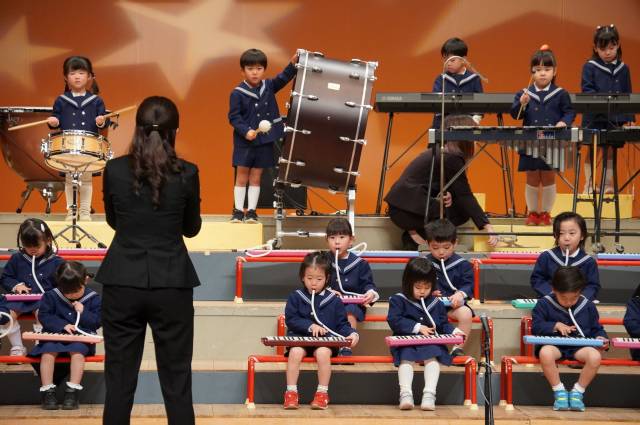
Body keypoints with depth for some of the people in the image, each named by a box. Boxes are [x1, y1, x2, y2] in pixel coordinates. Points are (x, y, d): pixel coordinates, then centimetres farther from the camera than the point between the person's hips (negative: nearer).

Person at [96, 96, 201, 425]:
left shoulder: (115, 170, -4)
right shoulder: (187, 173, -7)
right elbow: (191, 228, 7)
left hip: (123, 283, 1)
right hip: (171, 284, -1)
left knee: (119, 380, 6)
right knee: (176, 381, 6)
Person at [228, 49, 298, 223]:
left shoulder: (269, 86, 4)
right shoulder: (237, 93, -8)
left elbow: (283, 78, -4)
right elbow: (234, 117, -9)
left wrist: (293, 63, -20)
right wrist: (245, 131, -22)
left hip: (265, 141, 3)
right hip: (244, 141, -3)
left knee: (256, 176, 7)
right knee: (242, 175, 2)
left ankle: (251, 211, 12)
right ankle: (238, 210, 8)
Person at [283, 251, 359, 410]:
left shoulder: (334, 300, 9)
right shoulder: (295, 297, 8)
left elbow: (342, 324, 10)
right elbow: (290, 320, 0)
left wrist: (352, 333, -11)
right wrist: (310, 326, -14)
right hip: (300, 338, 0)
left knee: (323, 352, -34)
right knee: (295, 352, -32)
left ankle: (322, 393, -21)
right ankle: (291, 392, -23)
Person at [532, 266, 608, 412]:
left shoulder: (588, 306, 7)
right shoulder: (544, 304, 1)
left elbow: (596, 328, 17)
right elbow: (536, 327, -1)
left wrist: (600, 336, -5)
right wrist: (555, 325, -13)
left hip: (579, 346, 2)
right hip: (554, 345, -2)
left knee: (595, 356, -32)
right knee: (545, 353, -39)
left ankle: (577, 392, -11)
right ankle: (559, 392, -18)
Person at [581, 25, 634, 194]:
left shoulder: (623, 69, 8)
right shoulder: (590, 67, -1)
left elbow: (628, 95, 11)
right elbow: (586, 90, -8)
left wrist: (629, 117, 6)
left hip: (615, 119, 3)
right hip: (594, 118, -3)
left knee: (610, 151, 8)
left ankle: (608, 184, 14)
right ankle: (588, 185, 9)